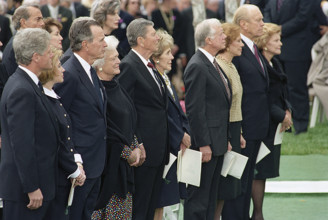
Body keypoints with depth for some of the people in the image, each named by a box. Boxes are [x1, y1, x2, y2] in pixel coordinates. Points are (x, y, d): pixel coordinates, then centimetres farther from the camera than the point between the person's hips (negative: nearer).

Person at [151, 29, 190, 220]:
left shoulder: (165, 79, 15)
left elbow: (178, 111, 16)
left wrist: (185, 134, 2)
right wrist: (181, 136, -10)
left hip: (176, 146, 10)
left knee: (162, 200, 12)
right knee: (156, 203, -5)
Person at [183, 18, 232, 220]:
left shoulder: (214, 64, 14)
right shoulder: (197, 67, -16)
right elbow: (195, 110, -20)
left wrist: (226, 139, 18)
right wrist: (203, 144, -21)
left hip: (218, 142, 10)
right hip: (206, 143, -10)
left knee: (211, 197, 14)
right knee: (198, 197, -4)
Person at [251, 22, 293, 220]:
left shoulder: (274, 64, 13)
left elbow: (282, 93, 19)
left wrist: (287, 110, 0)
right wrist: (281, 116, -15)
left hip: (275, 127, 9)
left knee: (265, 171, 11)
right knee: (260, 171, -4)